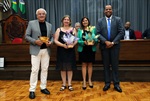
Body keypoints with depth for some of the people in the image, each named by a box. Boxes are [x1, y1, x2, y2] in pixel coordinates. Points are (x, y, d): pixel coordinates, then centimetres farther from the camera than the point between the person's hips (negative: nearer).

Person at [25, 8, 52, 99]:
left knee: (45, 69, 8)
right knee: (35, 70, -3)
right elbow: (27, 36, -1)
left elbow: (51, 37, 15)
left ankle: (43, 87, 21)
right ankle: (32, 90, 7)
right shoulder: (31, 23, 1)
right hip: (36, 50, -4)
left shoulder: (49, 25, 11)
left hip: (46, 50, 4)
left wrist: (50, 42, -7)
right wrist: (35, 41, -16)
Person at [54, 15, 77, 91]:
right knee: (62, 68, 5)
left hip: (70, 51, 1)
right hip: (61, 51, 0)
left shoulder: (73, 29, 6)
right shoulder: (59, 29, 3)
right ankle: (64, 84, 16)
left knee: (70, 67, 4)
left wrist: (73, 44, -18)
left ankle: (69, 84, 15)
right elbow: (55, 40, -3)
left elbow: (76, 39, 3)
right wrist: (63, 45, -18)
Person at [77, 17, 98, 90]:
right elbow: (78, 40, -2)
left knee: (90, 64, 9)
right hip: (83, 49, -1)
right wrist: (84, 42, -20)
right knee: (84, 65, 3)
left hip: (91, 49, 1)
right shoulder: (80, 30, 4)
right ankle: (84, 81, 10)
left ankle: (90, 80, 20)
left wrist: (94, 42, -18)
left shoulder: (93, 29, 5)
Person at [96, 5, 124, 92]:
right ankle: (107, 83, 17)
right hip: (104, 45, 1)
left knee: (115, 65, 3)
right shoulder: (100, 21, 6)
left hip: (114, 45, -1)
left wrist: (113, 42, -12)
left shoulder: (118, 19, 2)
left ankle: (116, 84, 13)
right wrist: (106, 41, -14)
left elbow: (121, 32, -4)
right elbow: (98, 33, -1)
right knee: (106, 65, 7)